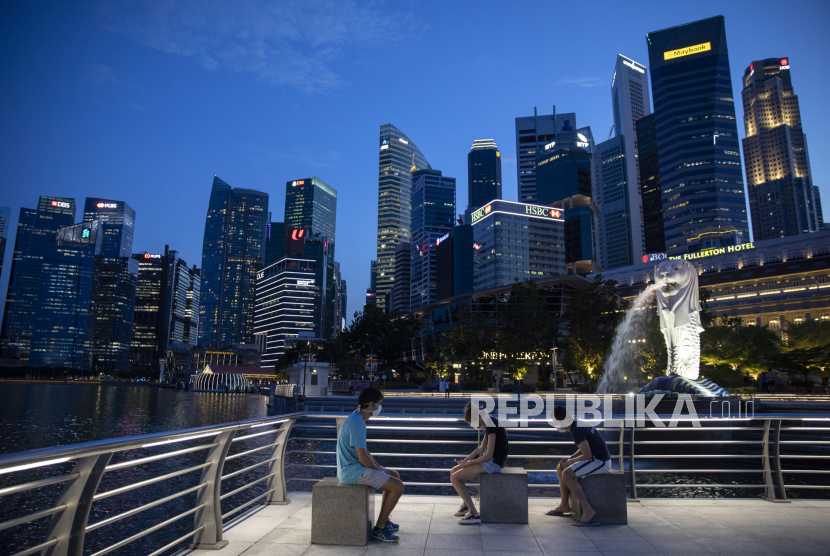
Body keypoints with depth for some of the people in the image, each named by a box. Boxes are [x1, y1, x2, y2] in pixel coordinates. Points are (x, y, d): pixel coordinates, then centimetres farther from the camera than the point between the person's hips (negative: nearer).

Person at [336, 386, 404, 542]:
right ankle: (379, 528, 0)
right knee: (397, 486, -13)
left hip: (357, 467, 11)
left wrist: (380, 468, 10)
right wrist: (380, 471, -8)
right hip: (352, 471, -11)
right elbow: (363, 458, -24)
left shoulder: (356, 420, 10)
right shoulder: (357, 424, -23)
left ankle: (384, 520, 27)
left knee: (395, 475, 20)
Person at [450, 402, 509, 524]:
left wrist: (469, 463, -11)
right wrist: (466, 459, 4)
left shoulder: (491, 425, -20)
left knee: (454, 478, -14)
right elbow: (481, 448, 17)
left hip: (494, 463, -10)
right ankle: (466, 504, 27)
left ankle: (474, 514, -15)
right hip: (489, 460, 10)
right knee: (454, 471, 12)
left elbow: (489, 455, -23)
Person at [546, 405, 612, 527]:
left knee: (567, 474, -24)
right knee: (561, 468, 14)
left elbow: (587, 455, -25)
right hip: (597, 459, 10)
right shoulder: (579, 424, 7)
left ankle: (587, 510, -19)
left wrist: (570, 461, -9)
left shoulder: (577, 431, -22)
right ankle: (564, 505, 19)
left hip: (600, 462, -10)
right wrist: (568, 459, 8)